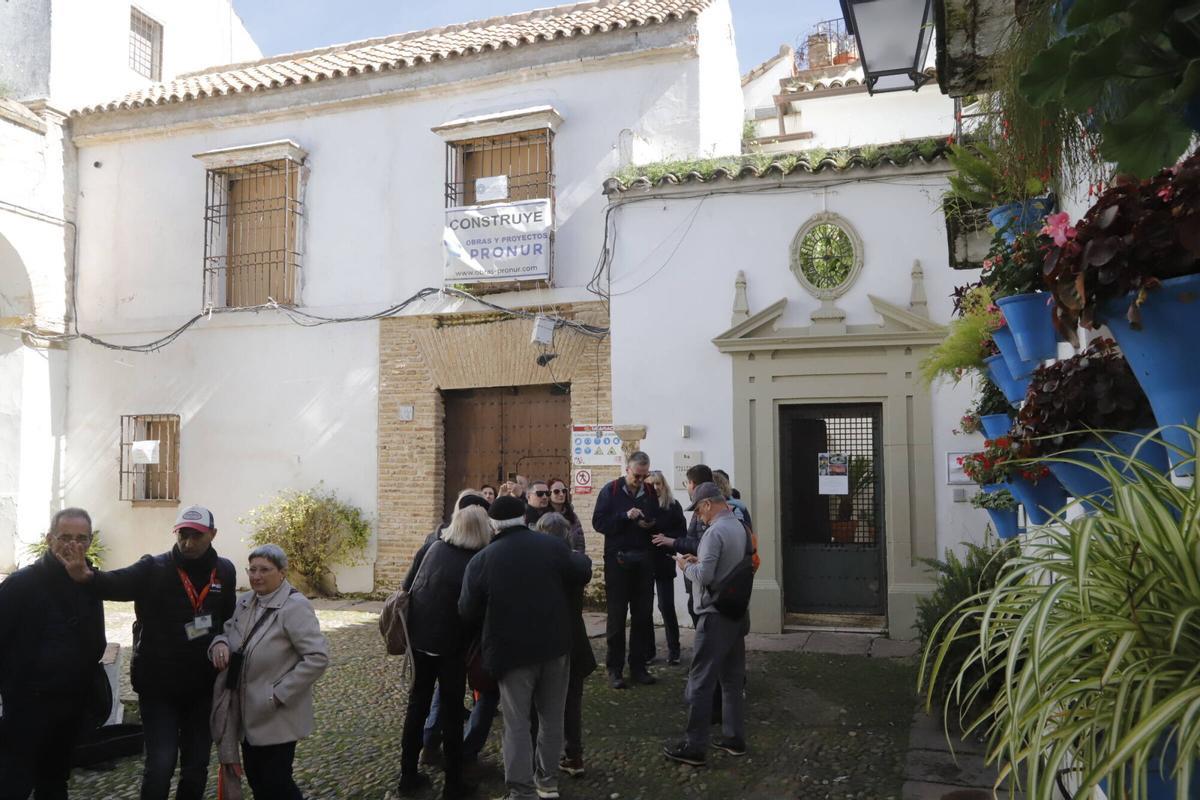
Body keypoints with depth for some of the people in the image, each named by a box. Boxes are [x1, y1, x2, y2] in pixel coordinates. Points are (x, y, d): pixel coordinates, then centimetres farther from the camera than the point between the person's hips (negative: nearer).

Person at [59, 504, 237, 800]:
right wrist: (88, 576, -46)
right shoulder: (153, 569, -10)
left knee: (196, 766, 13)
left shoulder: (225, 571, 0)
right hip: (158, 687, -3)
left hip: (202, 688, 3)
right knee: (160, 764, -4)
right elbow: (117, 582, -28)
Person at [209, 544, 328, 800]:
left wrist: (279, 695, -21)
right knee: (255, 779, 16)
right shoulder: (246, 601, 4)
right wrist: (220, 642, -9)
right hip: (249, 713, 7)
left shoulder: (295, 606, -18)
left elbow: (318, 657, -23)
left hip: (278, 717, -7)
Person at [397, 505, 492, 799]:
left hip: (419, 637, 4)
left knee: (417, 702, 17)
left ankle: (408, 774, 25)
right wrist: (474, 645, 5)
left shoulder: (430, 548, -4)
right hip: (450, 643, -4)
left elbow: (407, 587, 4)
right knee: (451, 710, 8)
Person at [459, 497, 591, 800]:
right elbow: (582, 573, 4)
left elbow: (467, 611, -4)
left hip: (512, 649, -2)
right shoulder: (552, 546, -3)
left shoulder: (482, 560, -7)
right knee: (552, 716, 17)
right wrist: (579, 557, 25)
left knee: (517, 723, 6)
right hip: (554, 644, 3)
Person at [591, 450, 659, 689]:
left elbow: (659, 523, 15)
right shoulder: (611, 490, -3)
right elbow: (598, 522, -10)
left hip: (643, 560, 4)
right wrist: (625, 516, -20)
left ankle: (638, 666, 17)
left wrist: (651, 525, -8)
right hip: (617, 560, -3)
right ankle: (614, 669, 10)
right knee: (617, 615, 2)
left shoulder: (650, 493, 7)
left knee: (643, 615, 7)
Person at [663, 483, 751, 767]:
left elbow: (704, 576, -23)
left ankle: (695, 747, 3)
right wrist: (701, 561, 11)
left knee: (700, 682, -2)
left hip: (716, 616, -9)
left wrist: (686, 565, -5)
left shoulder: (714, 532, -18)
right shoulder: (740, 527, 9)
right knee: (732, 679, 16)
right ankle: (734, 738, 23)